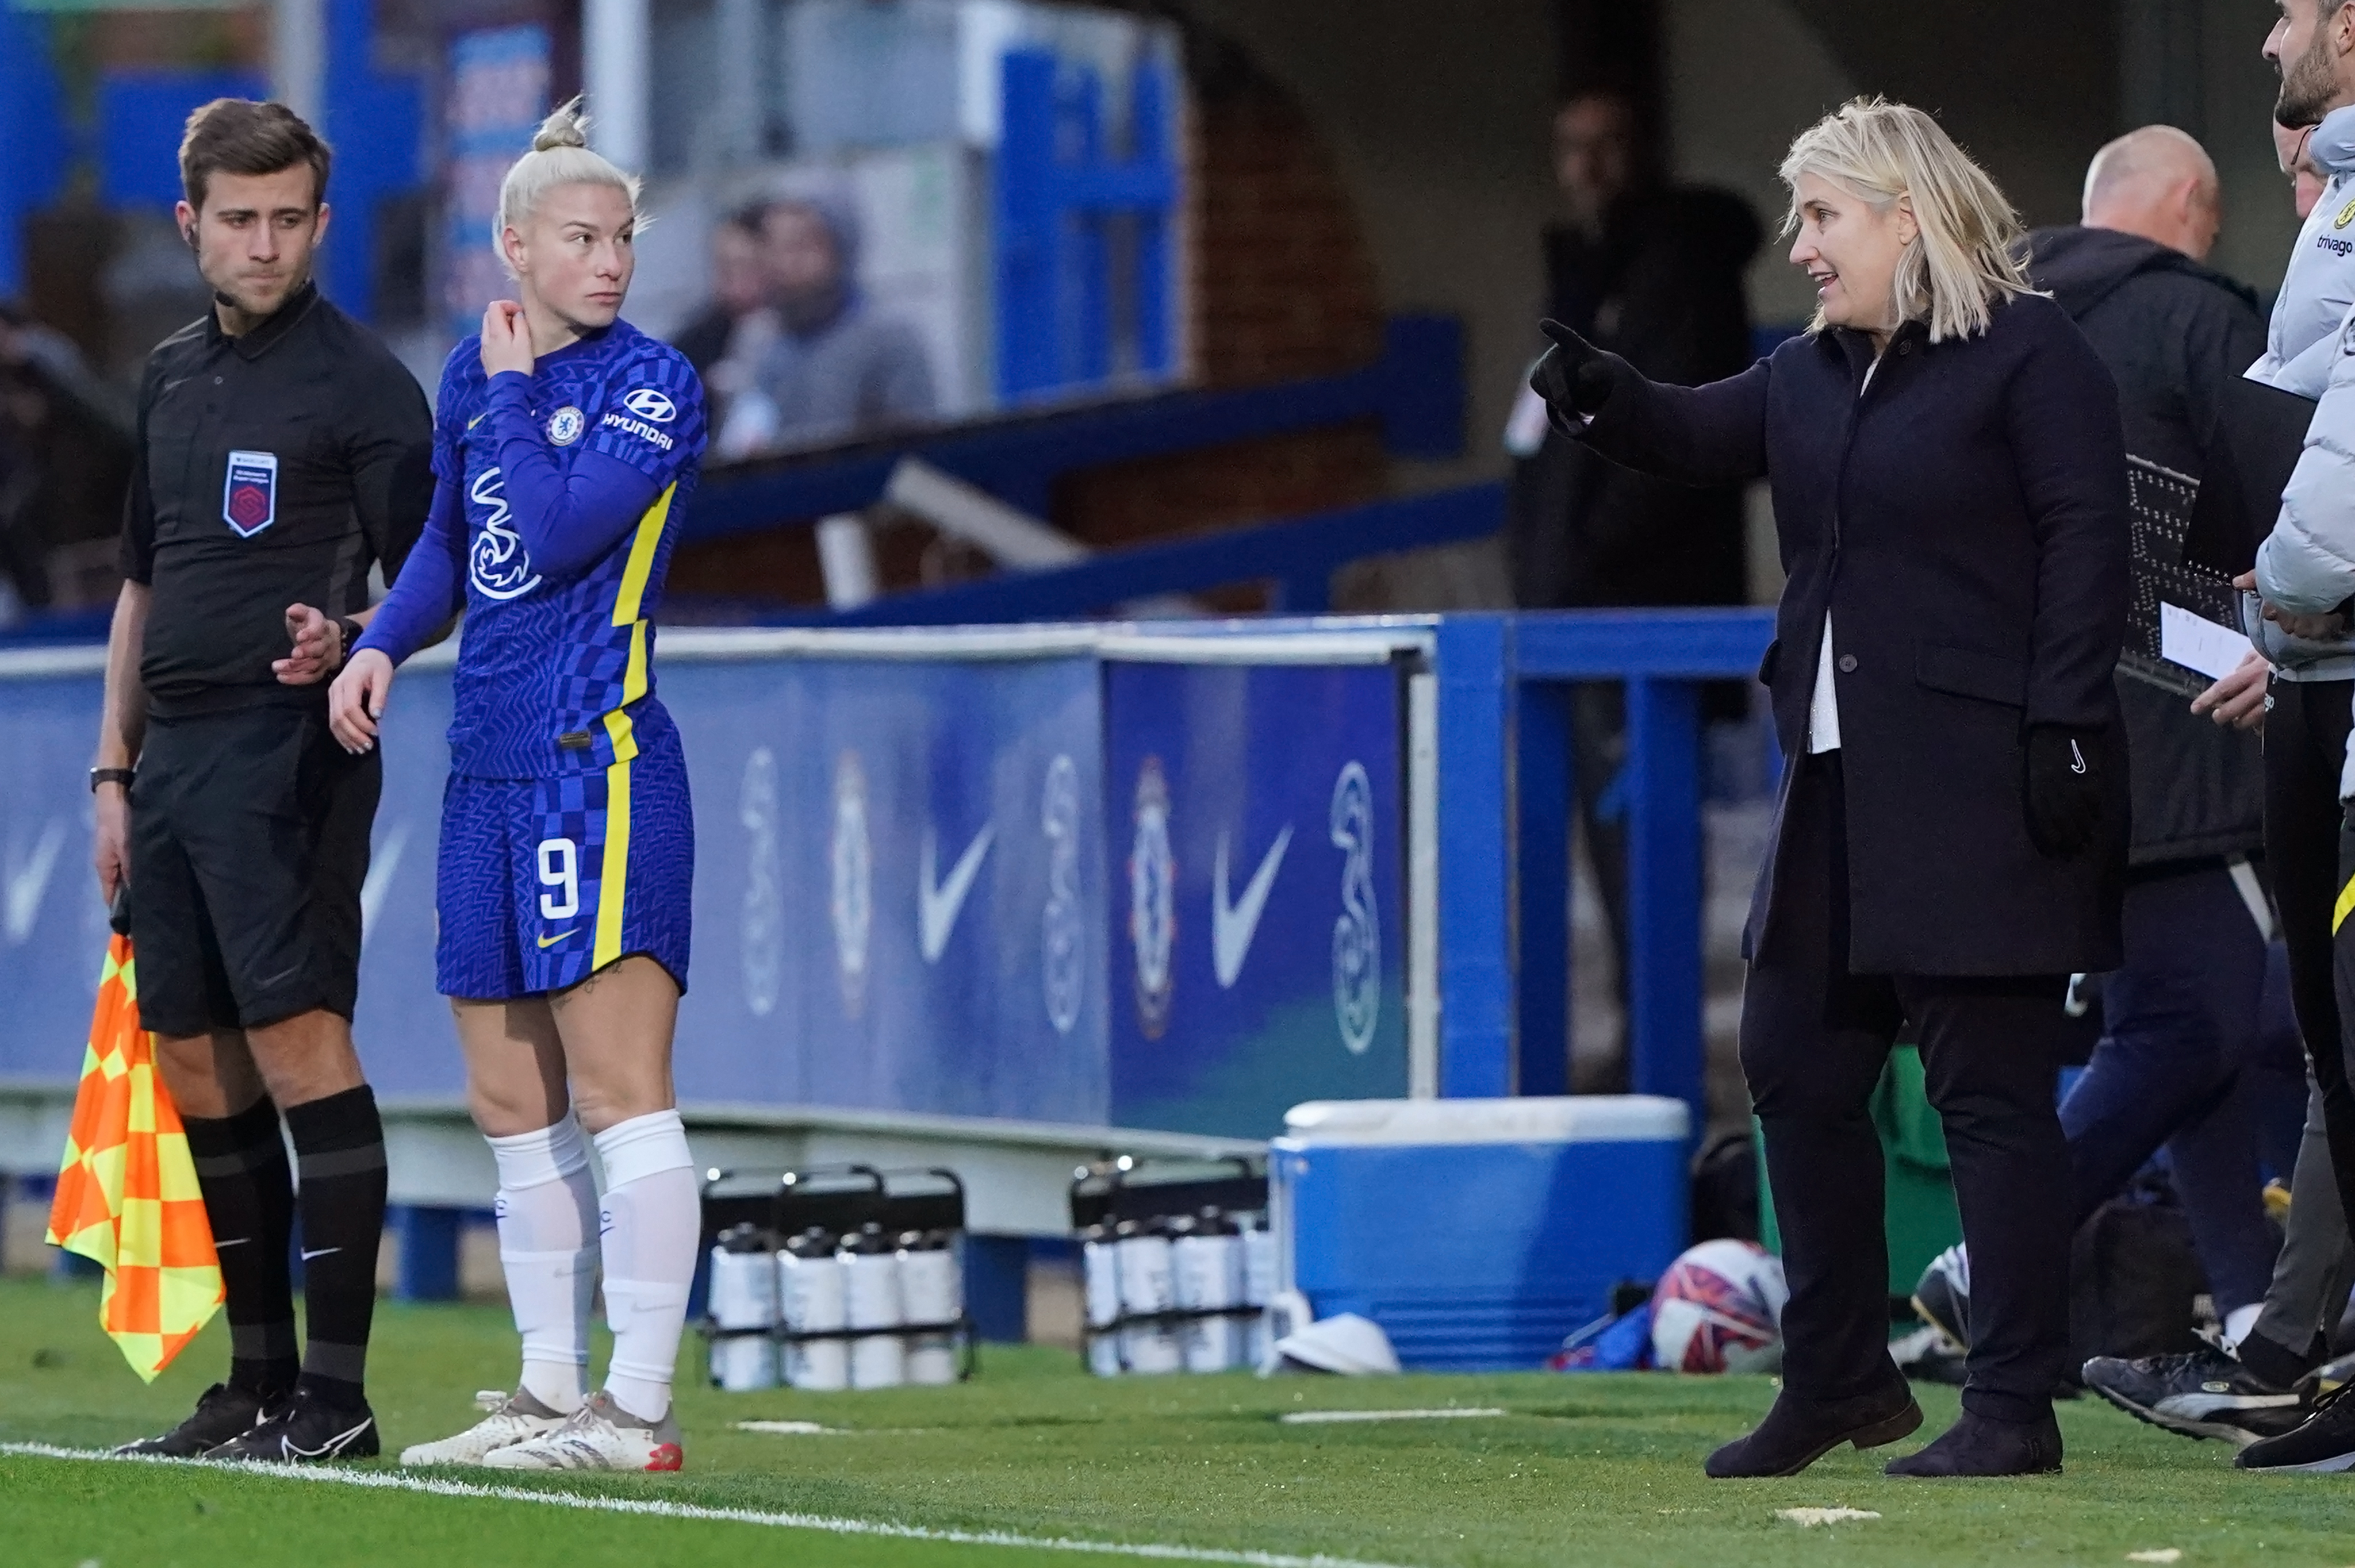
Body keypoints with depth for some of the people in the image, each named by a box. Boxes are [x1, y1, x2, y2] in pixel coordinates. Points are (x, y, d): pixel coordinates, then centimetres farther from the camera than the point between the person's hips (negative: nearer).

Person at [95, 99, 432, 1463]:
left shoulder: (360, 379, -4)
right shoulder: (173, 378, 18)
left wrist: (349, 643, -27)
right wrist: (115, 767, 20)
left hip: (288, 751, -8)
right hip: (176, 759, 8)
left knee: (298, 1042, -14)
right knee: (195, 1067, 8)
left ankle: (337, 1397, -16)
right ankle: (258, 1385, 14)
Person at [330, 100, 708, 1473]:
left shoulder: (657, 385, -7)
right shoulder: (474, 376, 13)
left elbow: (557, 532, -19)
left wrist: (515, 389, -6)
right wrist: (382, 645, 8)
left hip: (602, 763, -8)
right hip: (490, 769, 8)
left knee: (617, 1090, -11)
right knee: (512, 1105, 10)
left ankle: (640, 1411, -13)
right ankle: (554, 1397, 16)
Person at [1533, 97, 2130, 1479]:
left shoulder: (2031, 352, -7)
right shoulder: (1813, 373, 17)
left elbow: (2085, 539, -12)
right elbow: (1704, 439, 9)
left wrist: (2064, 730, -19)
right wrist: (1602, 397, -12)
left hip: (1982, 781, -9)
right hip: (1841, 781, 9)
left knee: (1991, 1087, -6)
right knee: (1797, 1065, 12)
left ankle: (2016, 1410, -2)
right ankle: (1840, 1378, 25)